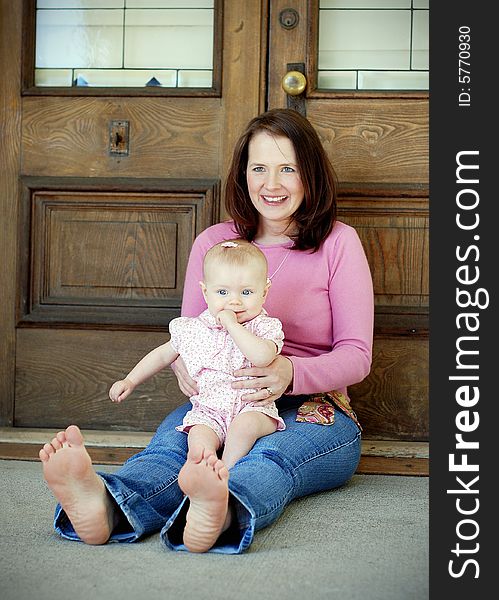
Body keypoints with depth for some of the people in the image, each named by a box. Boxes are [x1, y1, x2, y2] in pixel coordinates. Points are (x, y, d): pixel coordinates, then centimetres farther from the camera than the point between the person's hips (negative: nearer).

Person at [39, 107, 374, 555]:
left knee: (270, 456, -38)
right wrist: (185, 365, -14)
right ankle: (104, 508, -64)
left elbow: (356, 354, -1)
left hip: (315, 410, -2)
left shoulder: (338, 242, 5)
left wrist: (291, 373, -24)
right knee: (173, 441, -33)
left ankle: (221, 512, -71)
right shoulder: (213, 242, 14)